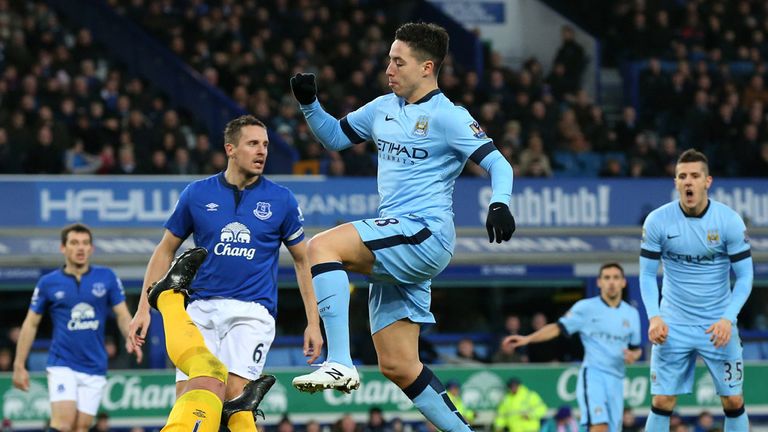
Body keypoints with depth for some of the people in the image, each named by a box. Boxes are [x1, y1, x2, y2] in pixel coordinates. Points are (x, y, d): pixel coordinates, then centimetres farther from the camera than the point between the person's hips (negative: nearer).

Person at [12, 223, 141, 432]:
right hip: (62, 365, -2)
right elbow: (31, 324, 8)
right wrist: (19, 365, 5)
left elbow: (122, 314, 6)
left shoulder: (107, 278, 4)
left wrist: (131, 340, -15)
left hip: (95, 368, 2)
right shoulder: (48, 282, 2)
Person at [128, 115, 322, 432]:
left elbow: (303, 261, 11)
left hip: (252, 310, -2)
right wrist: (144, 309, 7)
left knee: (235, 395, -20)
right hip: (202, 309, 2)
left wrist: (313, 323, 7)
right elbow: (166, 250, 13)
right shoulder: (197, 194, 4)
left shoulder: (282, 200, 3)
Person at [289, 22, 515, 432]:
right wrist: (309, 103, 12)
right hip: (395, 248, 8)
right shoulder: (384, 108, 16)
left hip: (426, 233, -8)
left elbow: (498, 164, -12)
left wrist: (499, 204, -31)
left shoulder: (448, 117, -6)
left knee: (322, 245, -26)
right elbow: (335, 136, 29)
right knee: (397, 366, 6)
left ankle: (339, 363, -33)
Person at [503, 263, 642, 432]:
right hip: (592, 375, -5)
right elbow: (558, 328, -3)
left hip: (616, 380, 5)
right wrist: (527, 338, -15)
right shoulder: (586, 307, 1)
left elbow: (636, 348, 22)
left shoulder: (631, 314, 14)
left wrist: (633, 355, -2)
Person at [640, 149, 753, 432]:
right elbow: (647, 275, -1)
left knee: (733, 401, 1)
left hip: (718, 326, 0)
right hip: (673, 325, 0)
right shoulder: (657, 221, -8)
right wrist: (654, 317, -17)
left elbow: (744, 277, -6)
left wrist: (727, 318, -20)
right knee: (662, 403, -2)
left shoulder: (729, 220, -10)